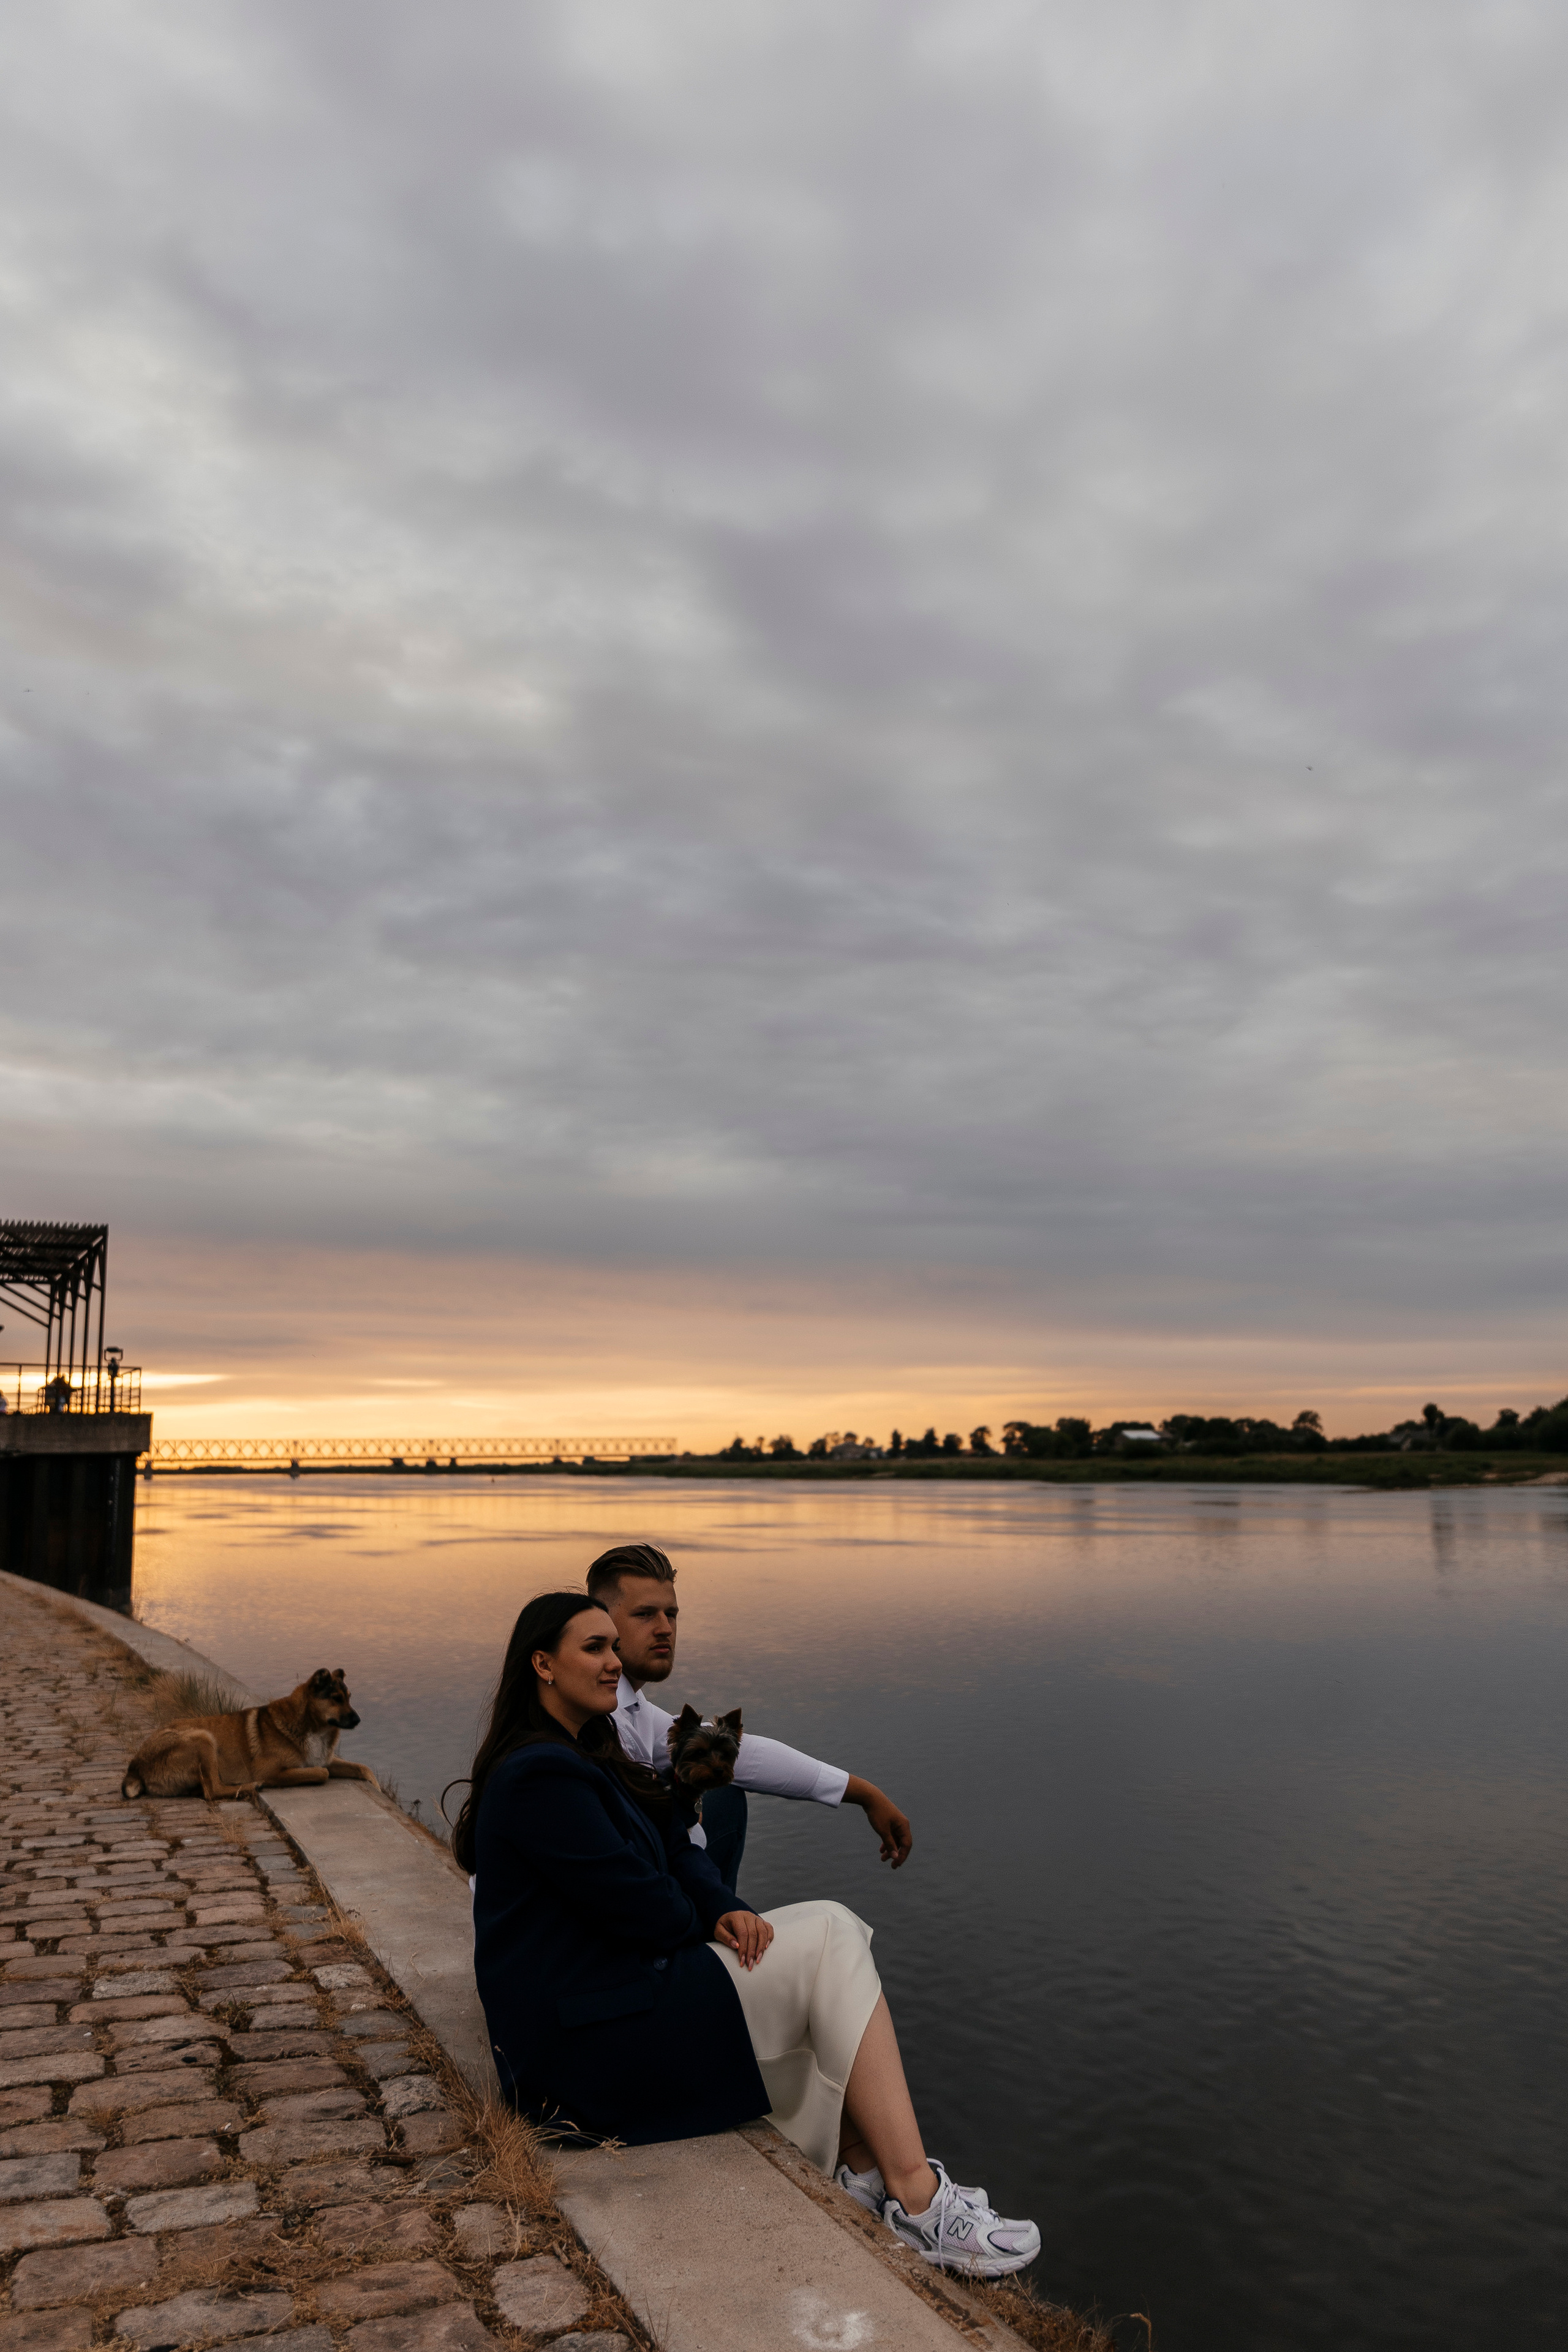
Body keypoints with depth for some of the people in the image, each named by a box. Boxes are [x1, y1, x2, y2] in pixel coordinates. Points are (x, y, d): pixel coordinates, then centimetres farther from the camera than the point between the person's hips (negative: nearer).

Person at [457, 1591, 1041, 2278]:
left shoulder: (587, 1758, 15)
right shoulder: (540, 1776, -19)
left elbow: (676, 1852, 10)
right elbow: (641, 1909, -21)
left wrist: (726, 1912, -9)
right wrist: (706, 1924, 0)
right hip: (584, 2036, -10)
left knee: (828, 1931, 0)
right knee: (829, 1942, -14)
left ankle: (862, 2170, -5)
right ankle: (917, 2199, -13)